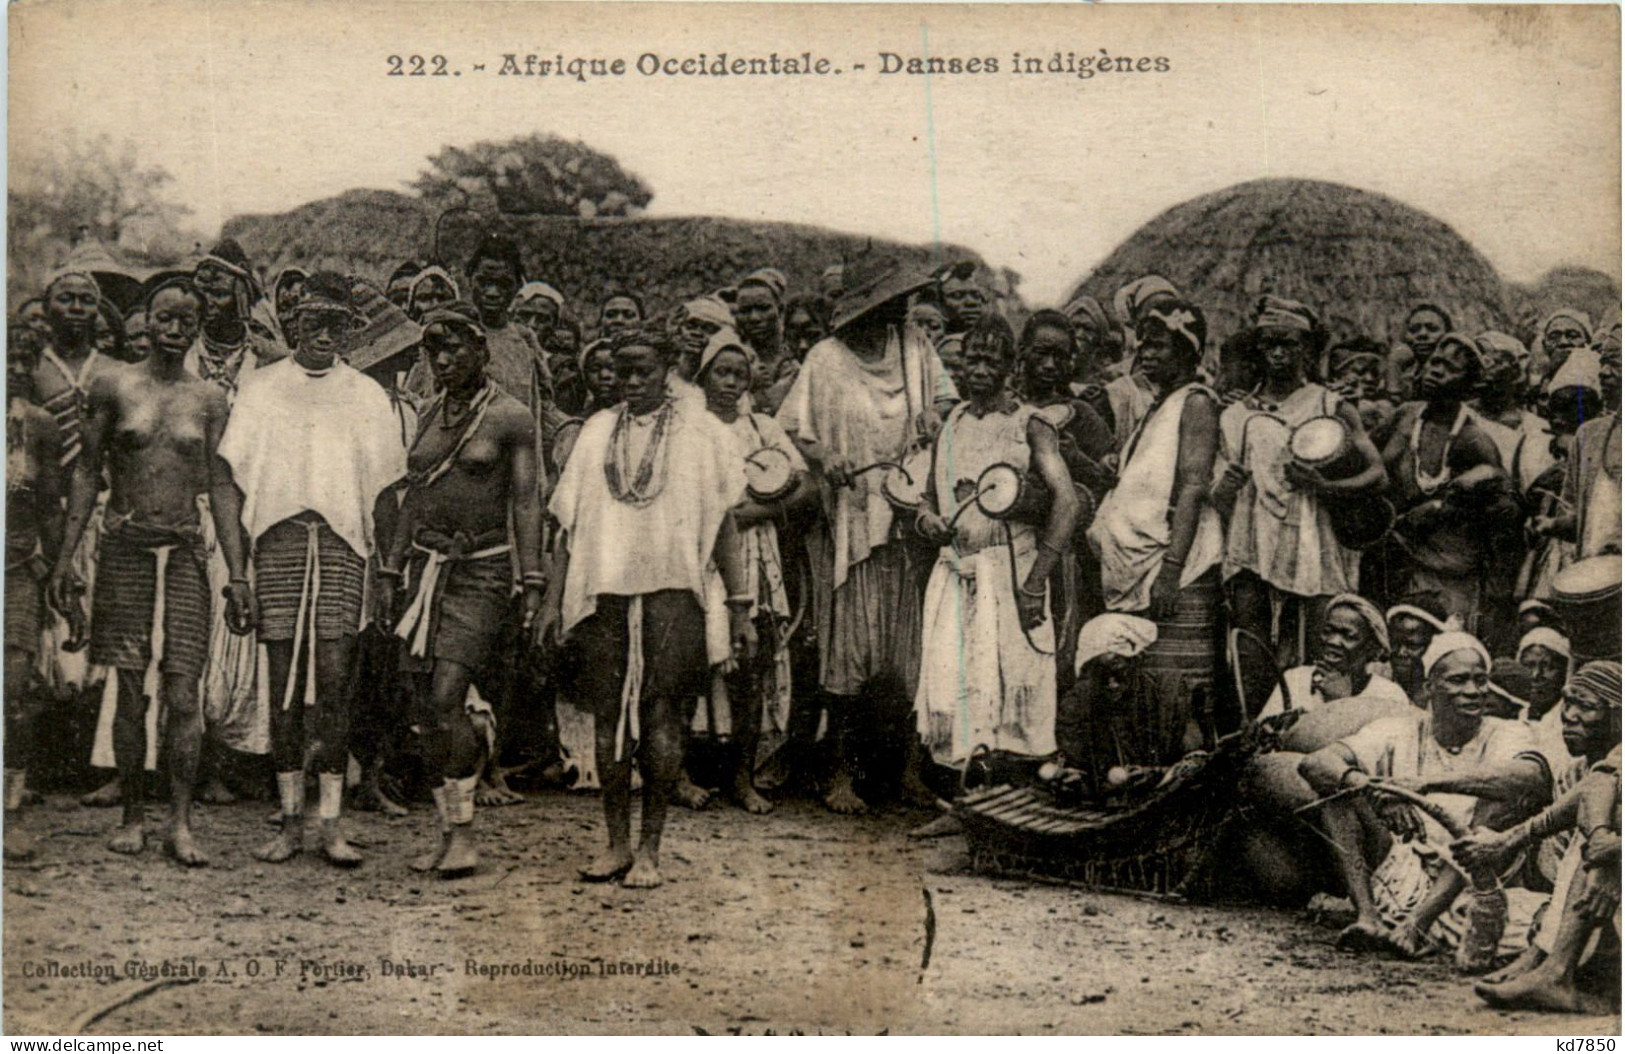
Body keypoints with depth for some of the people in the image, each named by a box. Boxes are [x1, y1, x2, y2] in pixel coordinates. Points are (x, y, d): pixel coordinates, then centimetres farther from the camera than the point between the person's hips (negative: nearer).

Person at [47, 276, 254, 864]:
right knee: (131, 693, 2)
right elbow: (88, 472, 8)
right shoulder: (113, 387, 5)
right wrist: (66, 556, 3)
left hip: (185, 552, 0)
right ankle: (132, 817, 13)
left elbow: (221, 490, 8)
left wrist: (238, 575, 4)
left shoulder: (209, 399, 7)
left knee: (183, 694, -6)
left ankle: (180, 823, 0)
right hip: (125, 548, 0)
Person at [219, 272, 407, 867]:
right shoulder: (262, 389, 14)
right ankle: (290, 822, 6)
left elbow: (384, 489, 12)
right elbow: (237, 479, 11)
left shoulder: (367, 396, 14)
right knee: (283, 683, 0)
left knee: (334, 679, -8)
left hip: (342, 542, -1)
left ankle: (330, 824, -4)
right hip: (278, 537, 1)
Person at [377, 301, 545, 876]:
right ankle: (448, 834, 13)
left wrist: (532, 581, -12)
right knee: (425, 711, 4)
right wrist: (390, 570, 13)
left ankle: (464, 834, -4)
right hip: (426, 565, 6)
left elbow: (526, 501, -6)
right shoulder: (431, 414, 14)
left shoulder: (511, 417, -3)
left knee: (447, 700, -16)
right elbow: (414, 495, 17)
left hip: (481, 570, -6)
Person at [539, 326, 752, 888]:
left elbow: (722, 525, 6)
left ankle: (650, 848, 5)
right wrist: (554, 597, 9)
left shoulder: (699, 432, 6)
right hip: (605, 593, 3)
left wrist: (740, 605, 1)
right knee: (609, 719, 4)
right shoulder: (597, 433, 14)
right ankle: (617, 844, 14)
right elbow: (569, 523, 16)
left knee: (661, 718, -4)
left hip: (671, 590, -3)